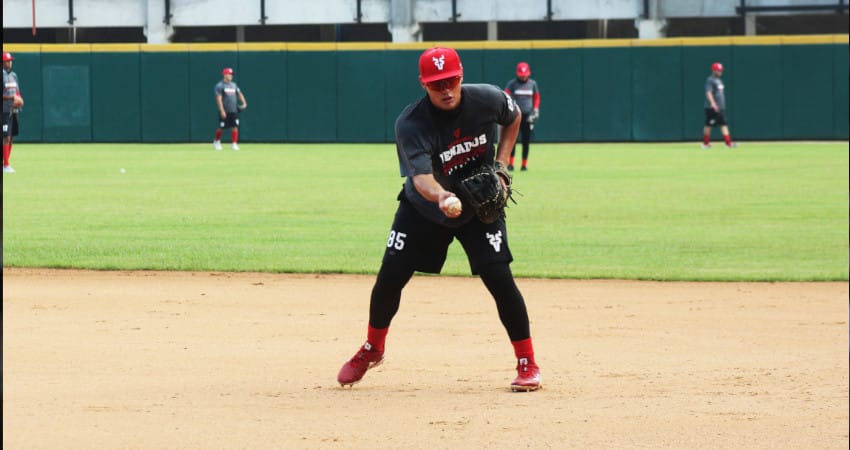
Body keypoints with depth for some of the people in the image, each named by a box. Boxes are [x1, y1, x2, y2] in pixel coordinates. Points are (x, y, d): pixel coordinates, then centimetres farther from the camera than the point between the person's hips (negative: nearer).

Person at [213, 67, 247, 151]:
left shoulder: (234, 85, 13)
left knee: (235, 127, -2)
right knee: (221, 127, 2)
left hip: (234, 111, 5)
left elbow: (239, 94, 21)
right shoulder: (219, 86, -7)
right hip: (224, 112, -5)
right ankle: (216, 142, 23)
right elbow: (219, 99, -13)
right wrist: (222, 111, -19)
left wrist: (244, 103, 3)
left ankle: (234, 144, 4)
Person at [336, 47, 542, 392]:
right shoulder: (411, 123, -28)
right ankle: (372, 350, 25)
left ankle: (527, 364, 0)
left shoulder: (487, 99, -19)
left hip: (480, 206, 1)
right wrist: (442, 197, -62)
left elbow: (513, 117, 5)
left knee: (499, 278, -14)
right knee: (389, 278, -2)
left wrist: (501, 167, -7)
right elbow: (421, 178, -40)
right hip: (423, 208, 0)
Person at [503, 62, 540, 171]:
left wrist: (536, 110, 8)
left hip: (528, 116, 2)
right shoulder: (512, 83, 0)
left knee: (526, 141, 4)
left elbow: (536, 97, 18)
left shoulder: (532, 83, 8)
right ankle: (510, 163, -6)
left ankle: (524, 164, 12)